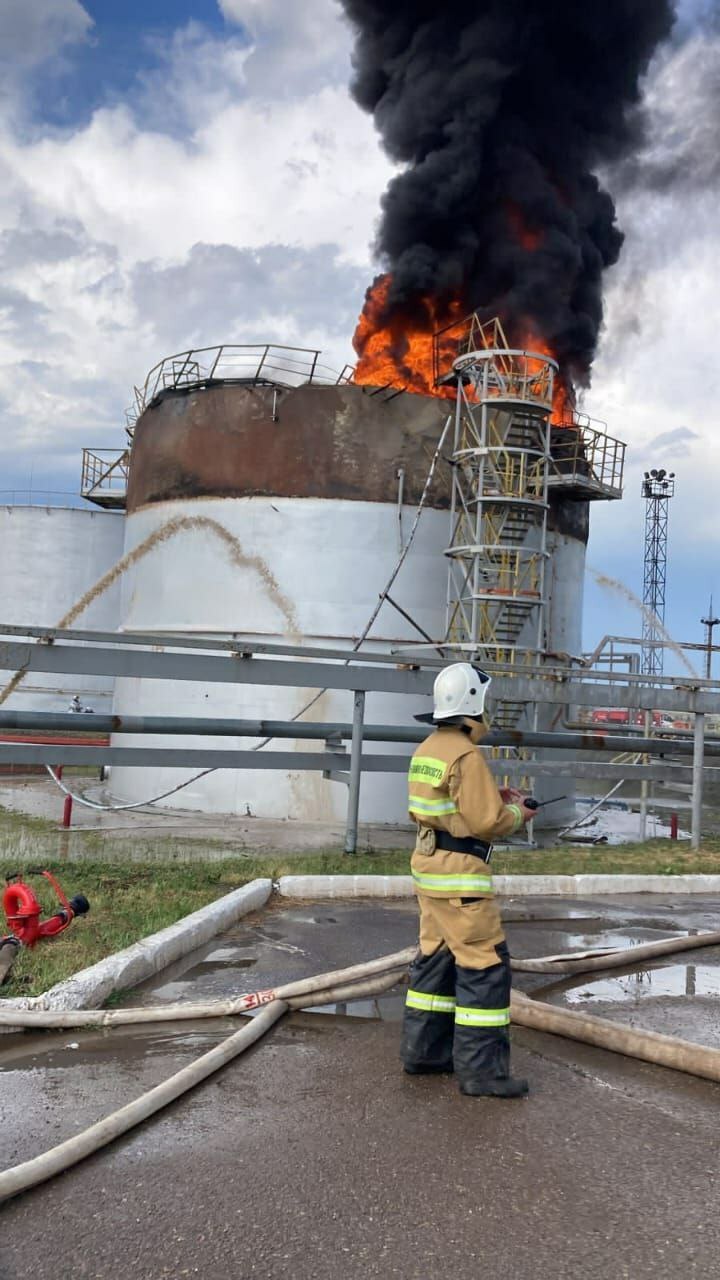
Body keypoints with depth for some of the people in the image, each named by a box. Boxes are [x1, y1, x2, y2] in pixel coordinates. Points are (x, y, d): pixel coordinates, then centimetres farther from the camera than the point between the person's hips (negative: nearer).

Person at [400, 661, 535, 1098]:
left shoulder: (427, 749, 10)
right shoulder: (466, 755, -19)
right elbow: (487, 822, -20)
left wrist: (493, 798, 13)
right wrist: (516, 814, -1)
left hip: (429, 865, 10)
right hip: (460, 873, -10)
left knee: (436, 957, 17)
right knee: (485, 965, -4)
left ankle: (424, 1050, 25)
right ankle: (481, 1070, -1)